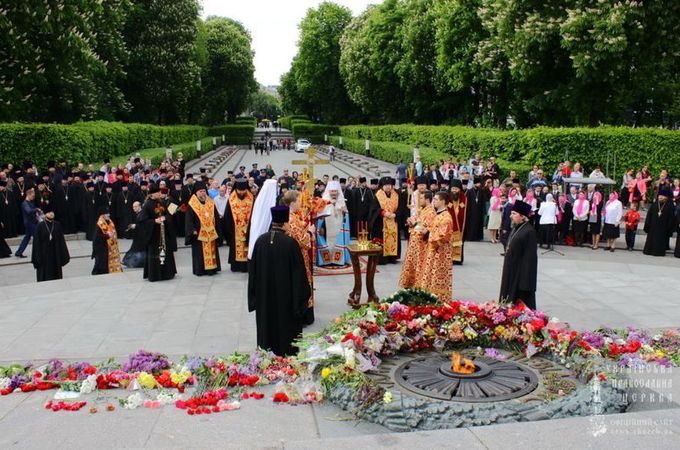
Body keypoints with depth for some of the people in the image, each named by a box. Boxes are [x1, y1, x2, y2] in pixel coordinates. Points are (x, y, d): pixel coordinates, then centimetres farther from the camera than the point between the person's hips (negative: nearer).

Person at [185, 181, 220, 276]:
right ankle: (200, 270, 7)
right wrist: (193, 230, -16)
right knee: (200, 252, 0)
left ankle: (212, 268, 16)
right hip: (199, 233, -4)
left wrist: (216, 228, 6)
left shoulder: (211, 203, 8)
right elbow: (189, 219, -9)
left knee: (211, 251, 8)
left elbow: (216, 216, 12)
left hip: (211, 233, 4)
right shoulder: (192, 205, -6)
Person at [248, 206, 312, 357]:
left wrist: (255, 295, 13)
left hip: (264, 295, 4)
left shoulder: (260, 240, -6)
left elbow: (253, 269, 2)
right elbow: (298, 272, -13)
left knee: (267, 326, 17)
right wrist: (303, 295, -2)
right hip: (286, 295, -4)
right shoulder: (290, 243, -18)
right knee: (287, 327, 11)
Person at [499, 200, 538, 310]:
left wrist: (526, 276, -20)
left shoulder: (529, 231, -17)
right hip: (511, 270, 9)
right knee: (509, 301, 14)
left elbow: (530, 255, -19)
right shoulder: (515, 228, 9)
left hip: (521, 272, -9)